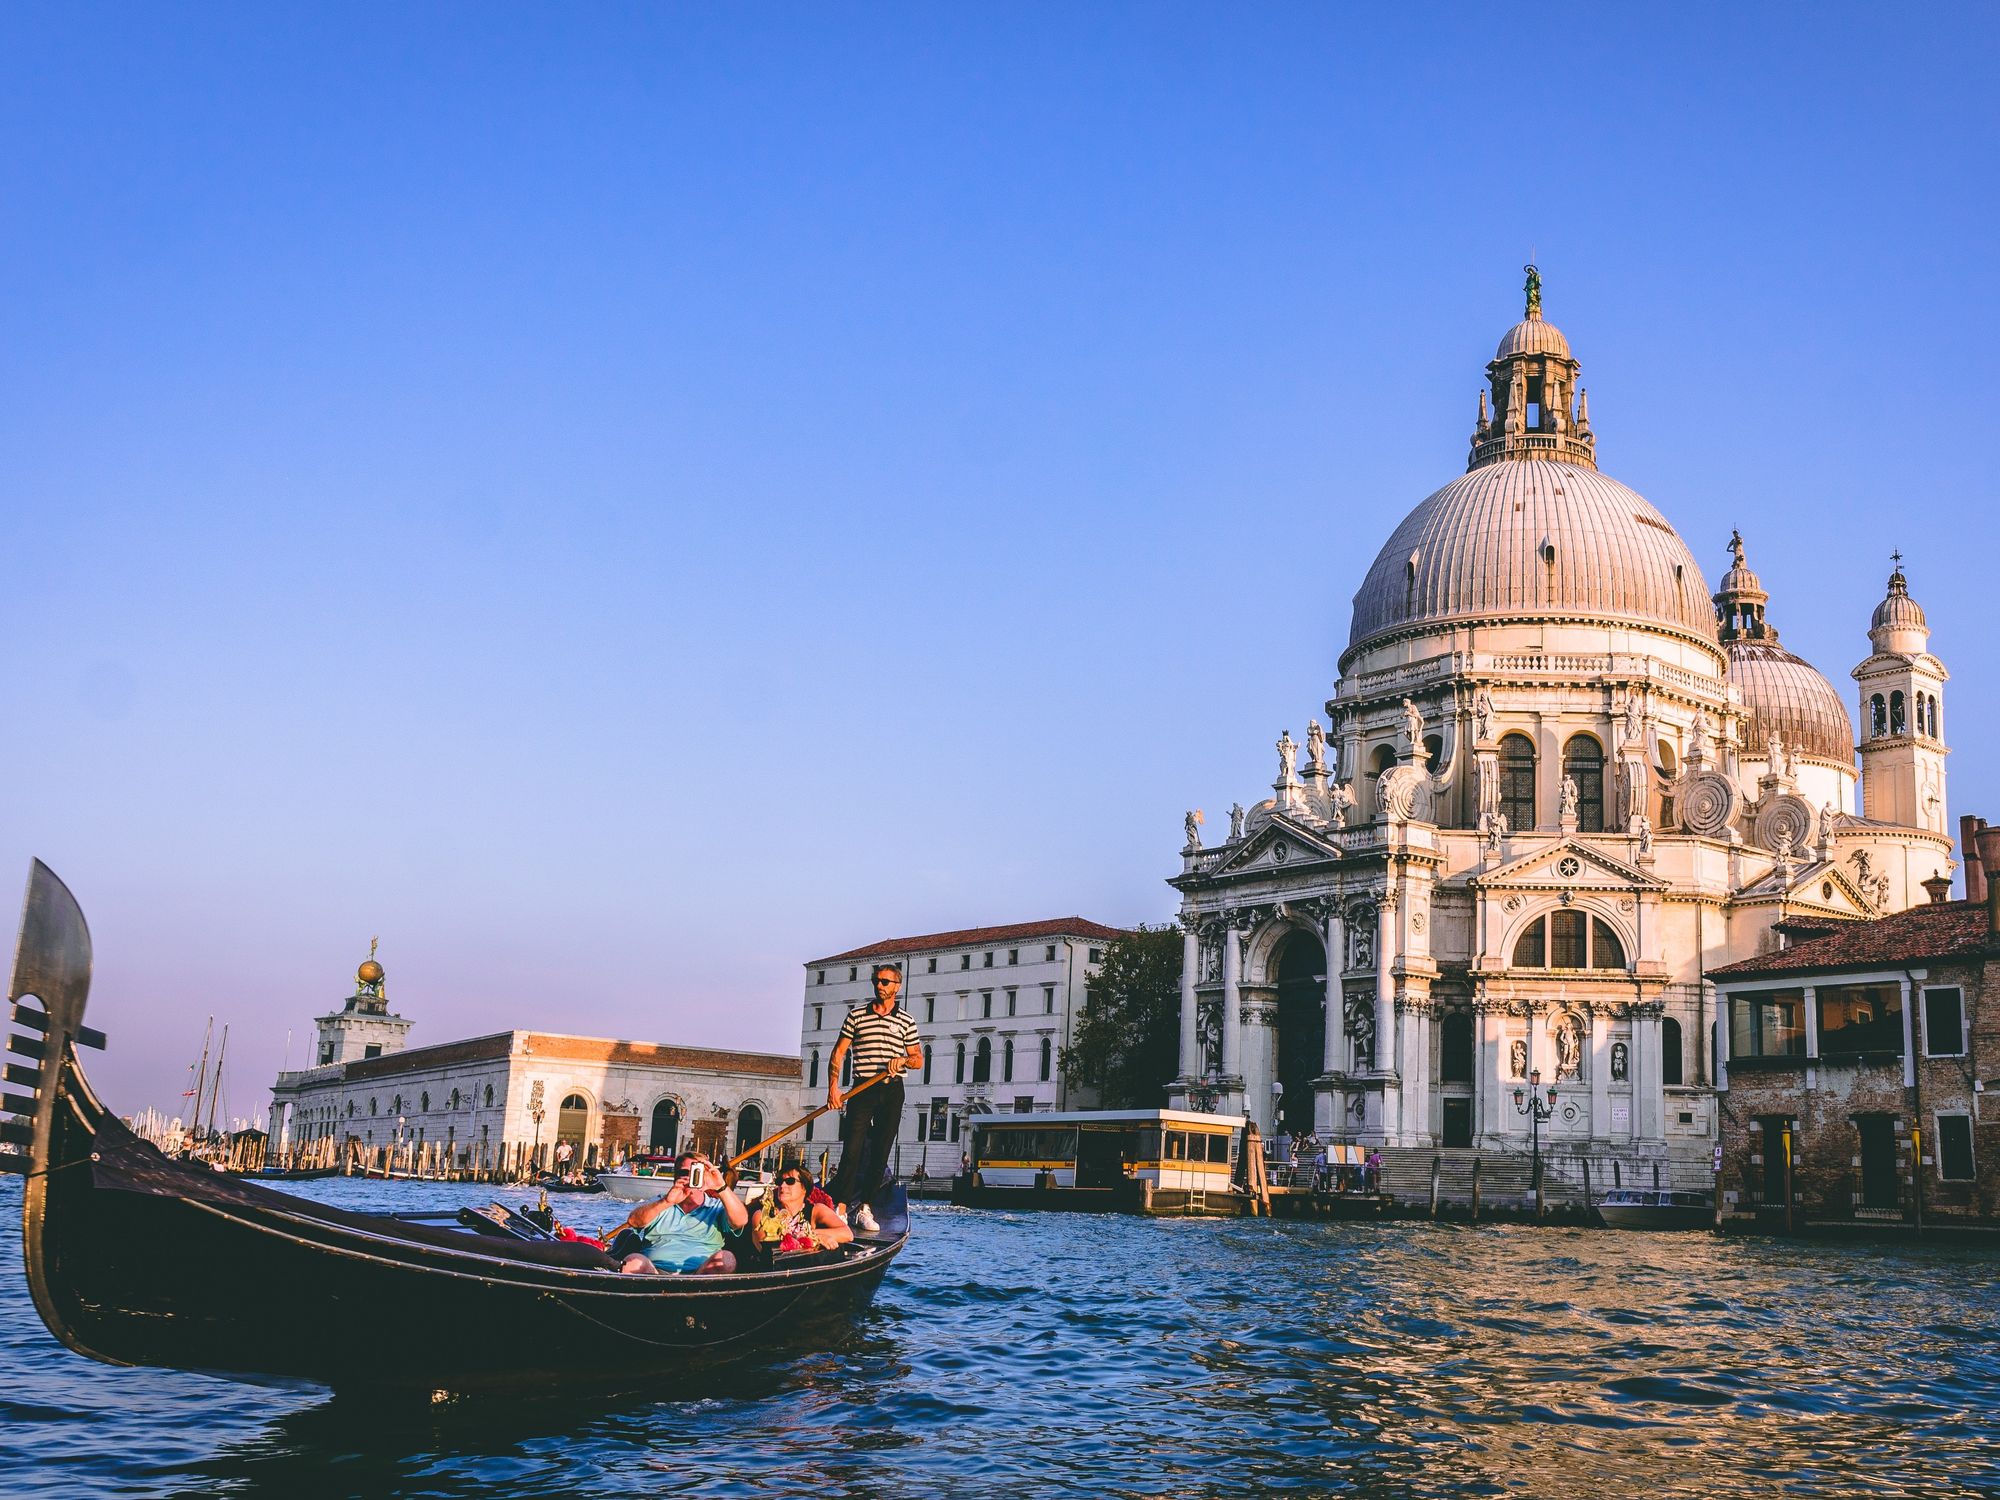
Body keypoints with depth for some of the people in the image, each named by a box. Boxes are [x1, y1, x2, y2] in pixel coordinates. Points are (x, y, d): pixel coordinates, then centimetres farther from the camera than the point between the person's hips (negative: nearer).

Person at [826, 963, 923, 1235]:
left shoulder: (906, 1021, 9)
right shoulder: (857, 1015, 5)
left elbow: (918, 1059, 11)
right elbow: (839, 1052, 4)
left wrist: (903, 1060, -11)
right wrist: (833, 1086, -7)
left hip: (892, 1091, 2)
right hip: (863, 1089, -2)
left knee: (881, 1152, 3)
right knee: (852, 1149, -10)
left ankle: (863, 1207, 9)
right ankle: (841, 1207, -11)